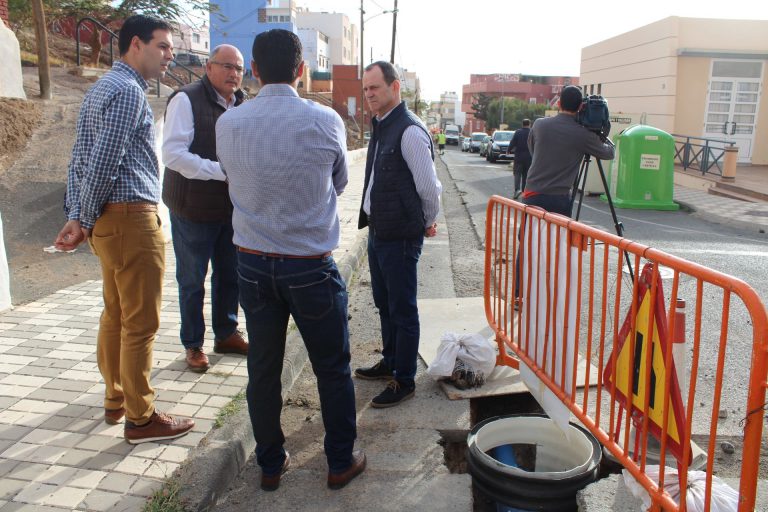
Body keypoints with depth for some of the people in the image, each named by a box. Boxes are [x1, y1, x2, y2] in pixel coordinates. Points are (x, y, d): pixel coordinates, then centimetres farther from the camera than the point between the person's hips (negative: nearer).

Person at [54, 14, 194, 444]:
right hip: (131, 217, -10)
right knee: (141, 323, -2)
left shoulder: (102, 89, 18)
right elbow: (104, 162, -18)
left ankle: (116, 399, 30)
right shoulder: (129, 91, -14)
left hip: (108, 218, 10)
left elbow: (81, 158, 12)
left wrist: (78, 216, 6)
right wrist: (85, 221, -7)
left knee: (115, 314, 17)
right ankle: (141, 418, 9)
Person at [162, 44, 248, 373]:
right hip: (194, 208, -6)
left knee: (230, 275, 16)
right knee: (192, 281, 7)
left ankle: (226, 334, 34)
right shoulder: (186, 100, -12)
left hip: (232, 207, 6)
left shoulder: (241, 105, 8)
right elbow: (173, 154, -21)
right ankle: (192, 345, 23)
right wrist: (221, 171, -25)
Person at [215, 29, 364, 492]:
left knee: (263, 368, 15)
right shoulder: (326, 121, -11)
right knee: (333, 369, 13)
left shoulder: (228, 124, -4)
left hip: (253, 264, 3)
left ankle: (271, 465, 31)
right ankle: (341, 462, 28)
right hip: (311, 267, -3)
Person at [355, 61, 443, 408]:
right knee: (384, 302, 21)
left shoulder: (410, 131, -18)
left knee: (402, 309, 3)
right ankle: (390, 363, 39)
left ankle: (404, 381, 17)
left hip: (400, 236, -9)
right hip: (377, 230, 9)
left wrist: (428, 223, -1)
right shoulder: (381, 126, 11)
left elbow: (429, 187, -16)